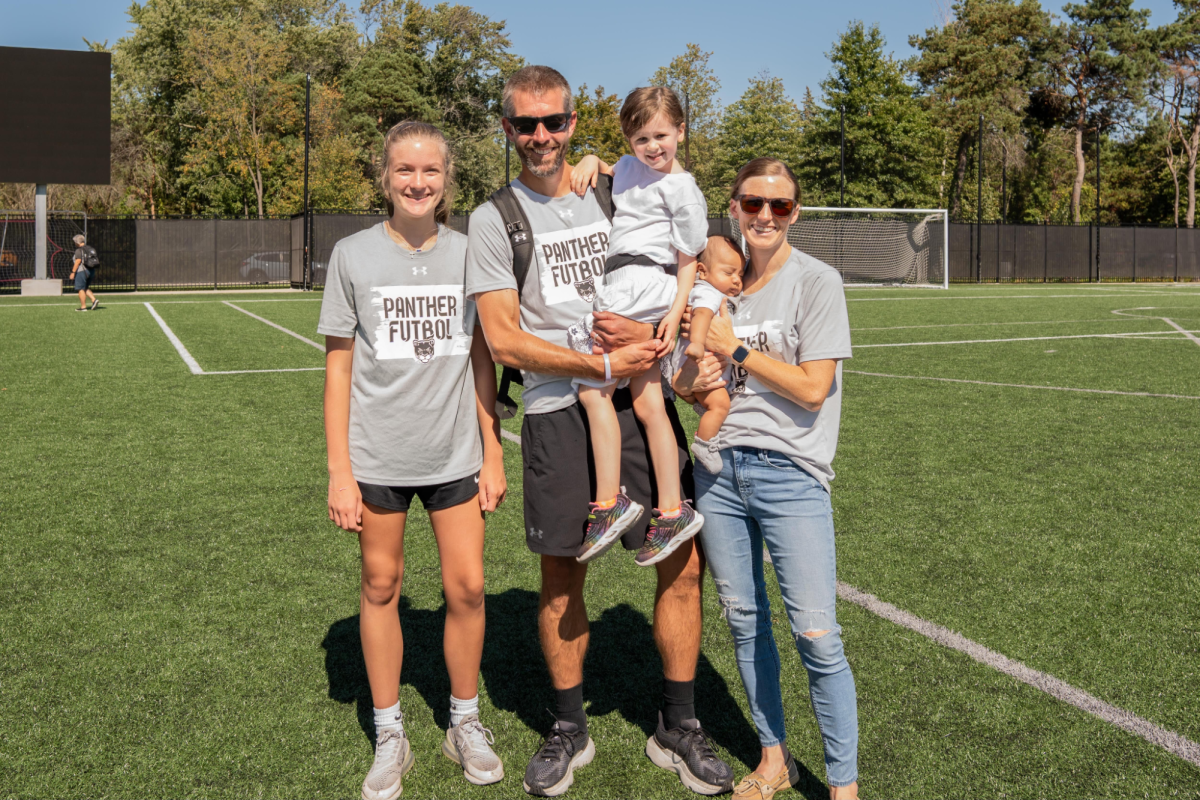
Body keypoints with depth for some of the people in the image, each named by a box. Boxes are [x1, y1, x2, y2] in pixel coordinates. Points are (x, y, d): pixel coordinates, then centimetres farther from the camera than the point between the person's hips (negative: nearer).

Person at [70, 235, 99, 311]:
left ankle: (83, 306, 0)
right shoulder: (89, 248, 13)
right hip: (91, 270, 9)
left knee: (81, 289, -1)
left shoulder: (79, 250, -11)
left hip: (81, 271, -9)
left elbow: (78, 261, -19)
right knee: (86, 288, 18)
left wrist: (73, 272, -16)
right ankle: (94, 300, 1)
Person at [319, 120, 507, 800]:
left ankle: (466, 723, 26)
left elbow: (481, 360, 7)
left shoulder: (469, 253, 2)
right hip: (377, 456, -1)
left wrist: (492, 454, 5)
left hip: (455, 454, 1)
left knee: (467, 587, 3)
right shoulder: (354, 255, -2)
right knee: (382, 585, 8)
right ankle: (390, 737, 25)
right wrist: (340, 473, -4)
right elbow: (339, 368, -1)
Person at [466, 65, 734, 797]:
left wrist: (650, 330, -7)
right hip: (557, 411, -2)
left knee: (682, 562, 0)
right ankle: (570, 731, 26)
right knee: (562, 578, 6)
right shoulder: (494, 220, 1)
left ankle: (679, 730, 17)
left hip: (638, 398, 3)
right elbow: (506, 340, -7)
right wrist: (605, 365, -13)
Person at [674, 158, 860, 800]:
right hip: (719, 467, 5)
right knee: (743, 621, 11)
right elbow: (688, 384, 17)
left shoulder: (817, 282, -4)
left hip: (790, 474, -5)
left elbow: (812, 387, -11)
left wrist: (735, 348, -9)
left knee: (817, 637, -6)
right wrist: (688, 374, -5)